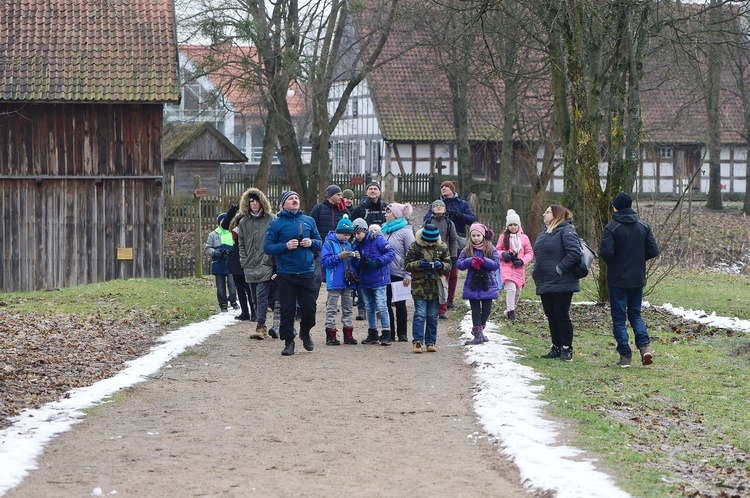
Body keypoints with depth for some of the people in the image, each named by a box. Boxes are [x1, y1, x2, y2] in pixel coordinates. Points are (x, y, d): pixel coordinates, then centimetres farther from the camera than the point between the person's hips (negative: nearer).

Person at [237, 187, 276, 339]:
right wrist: (244, 261, 8)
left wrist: (273, 260, -9)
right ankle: (262, 327, 15)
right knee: (255, 298, 9)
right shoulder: (243, 222, 13)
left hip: (265, 266, -5)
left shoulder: (271, 219, -1)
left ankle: (260, 326, -15)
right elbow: (241, 244, 18)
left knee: (261, 296, -13)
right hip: (250, 267, 5)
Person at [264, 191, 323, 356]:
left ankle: (305, 333, 31)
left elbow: (320, 243, 15)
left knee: (310, 308, 5)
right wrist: (285, 246, -17)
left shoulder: (309, 221, 10)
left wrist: (311, 243, -7)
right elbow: (267, 247, -3)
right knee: (287, 310, 0)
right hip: (285, 274, -2)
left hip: (307, 273, 2)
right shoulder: (276, 223, 1)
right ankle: (288, 342, 9)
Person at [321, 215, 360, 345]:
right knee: (332, 308, -4)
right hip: (334, 282, -7)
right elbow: (325, 261, -14)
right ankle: (331, 334, -2)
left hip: (348, 281, 7)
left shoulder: (349, 245, 14)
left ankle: (348, 334, 14)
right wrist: (339, 257, -21)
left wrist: (355, 257, -3)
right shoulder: (329, 244, -5)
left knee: (347, 308, 10)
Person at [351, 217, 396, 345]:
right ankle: (372, 334, 21)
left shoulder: (377, 240, -12)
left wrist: (377, 262, -21)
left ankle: (386, 335, -4)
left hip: (378, 279, -7)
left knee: (381, 306, -8)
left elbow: (391, 253, -14)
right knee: (369, 307, 12)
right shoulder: (357, 244, 7)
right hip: (364, 281, 7)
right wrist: (360, 263, -9)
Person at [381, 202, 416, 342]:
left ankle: (402, 333, 13)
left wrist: (408, 275, -17)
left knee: (400, 304, 5)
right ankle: (390, 333, 14)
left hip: (399, 274, -6)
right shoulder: (384, 230, 10)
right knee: (386, 303, 6)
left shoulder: (405, 231, -8)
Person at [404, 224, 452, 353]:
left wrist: (441, 265, -14)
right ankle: (417, 342, -6)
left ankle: (431, 342, 14)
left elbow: (448, 264, 9)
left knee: (433, 316, 7)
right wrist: (419, 264, -19)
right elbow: (407, 265, -1)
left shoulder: (442, 247, 3)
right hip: (419, 286, -3)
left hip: (435, 286, 3)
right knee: (420, 314, -8)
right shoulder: (415, 246, -4)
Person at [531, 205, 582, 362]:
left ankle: (567, 349, 4)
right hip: (545, 283, 9)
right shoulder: (545, 233, 17)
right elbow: (539, 255, 27)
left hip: (561, 284, -9)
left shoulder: (566, 231, -12)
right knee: (551, 316, 12)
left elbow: (574, 253, -22)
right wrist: (535, 271, 12)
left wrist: (560, 268, -20)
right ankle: (556, 348, 20)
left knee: (562, 316, -4)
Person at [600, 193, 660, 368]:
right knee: (635, 314, 17)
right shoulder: (643, 227, 1)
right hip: (638, 279, 4)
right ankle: (644, 344, -5)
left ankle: (625, 355, 1)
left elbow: (606, 253, -20)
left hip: (617, 280, -4)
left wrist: (611, 262, 3)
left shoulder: (611, 228, -12)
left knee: (619, 317, 4)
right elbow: (653, 250, 0)